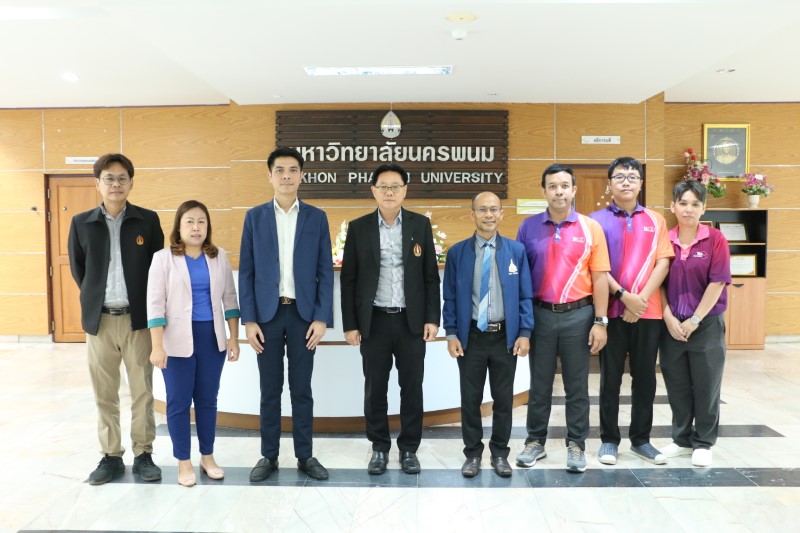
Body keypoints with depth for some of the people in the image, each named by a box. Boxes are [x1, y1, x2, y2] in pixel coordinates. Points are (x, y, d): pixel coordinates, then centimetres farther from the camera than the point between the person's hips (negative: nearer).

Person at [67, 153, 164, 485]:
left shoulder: (148, 220, 0)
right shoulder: (81, 223, 3)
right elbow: (77, 269, 14)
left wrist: (149, 308, 5)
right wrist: (94, 299, 13)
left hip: (138, 318, -1)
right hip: (99, 320, 2)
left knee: (142, 391, 5)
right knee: (104, 393, 9)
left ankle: (143, 455, 18)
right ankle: (111, 456, 22)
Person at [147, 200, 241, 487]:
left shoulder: (219, 257, 5)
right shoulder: (163, 258, -4)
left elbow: (229, 298, 8)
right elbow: (155, 303, -8)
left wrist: (234, 337, 3)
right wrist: (157, 346, -15)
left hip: (212, 337, 3)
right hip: (178, 339, -2)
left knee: (207, 399, 12)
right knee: (179, 401, 6)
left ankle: (207, 457, 26)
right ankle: (183, 462, 20)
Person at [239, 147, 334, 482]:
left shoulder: (316, 218, 3)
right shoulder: (255, 216, 4)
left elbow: (325, 272, 1)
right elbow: (246, 271, 2)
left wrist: (322, 318, -6)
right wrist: (248, 320, -5)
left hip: (304, 313, 0)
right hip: (267, 313, 0)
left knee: (302, 389, 8)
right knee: (270, 390, 8)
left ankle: (305, 455, 20)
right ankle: (269, 456, 22)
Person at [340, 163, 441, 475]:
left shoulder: (421, 224, 3)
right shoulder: (358, 228, 1)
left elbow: (431, 276, 3)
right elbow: (348, 279, 1)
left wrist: (432, 318, -3)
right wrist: (350, 324, -3)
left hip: (412, 321, 0)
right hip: (374, 321, 0)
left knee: (412, 387, 7)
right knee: (375, 388, 8)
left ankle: (409, 448, 23)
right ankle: (379, 448, 24)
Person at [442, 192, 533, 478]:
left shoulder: (516, 250, 1)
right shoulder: (457, 252, 0)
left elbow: (525, 296, 1)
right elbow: (450, 297, 1)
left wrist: (524, 333, -5)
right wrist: (451, 333, -6)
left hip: (506, 336, 1)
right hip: (471, 335, 0)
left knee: (504, 398, 11)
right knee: (470, 398, 9)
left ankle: (500, 453, 28)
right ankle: (473, 453, 26)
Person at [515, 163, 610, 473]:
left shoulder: (590, 227, -1)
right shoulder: (529, 227, 1)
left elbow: (600, 277, -2)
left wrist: (600, 321, -6)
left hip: (578, 315, -1)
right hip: (540, 314, 1)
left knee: (577, 386, 9)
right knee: (539, 384, 12)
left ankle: (576, 446, 23)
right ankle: (535, 441, 26)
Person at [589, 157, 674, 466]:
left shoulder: (655, 220, 9)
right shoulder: (597, 220, 1)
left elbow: (662, 262, 1)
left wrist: (642, 298, -11)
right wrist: (624, 296, -14)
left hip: (648, 311, 2)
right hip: (612, 310, -2)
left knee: (645, 378, 9)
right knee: (610, 378, 5)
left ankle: (641, 439, 22)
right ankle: (609, 440, 16)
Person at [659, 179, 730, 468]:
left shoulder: (715, 239, -6)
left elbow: (717, 283, -9)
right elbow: (659, 283, 2)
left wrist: (695, 320, -11)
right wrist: (669, 319, -7)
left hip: (707, 324, -2)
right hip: (672, 325, 2)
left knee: (706, 385, 7)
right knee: (677, 385, 11)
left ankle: (703, 443, 23)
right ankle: (682, 439, 27)